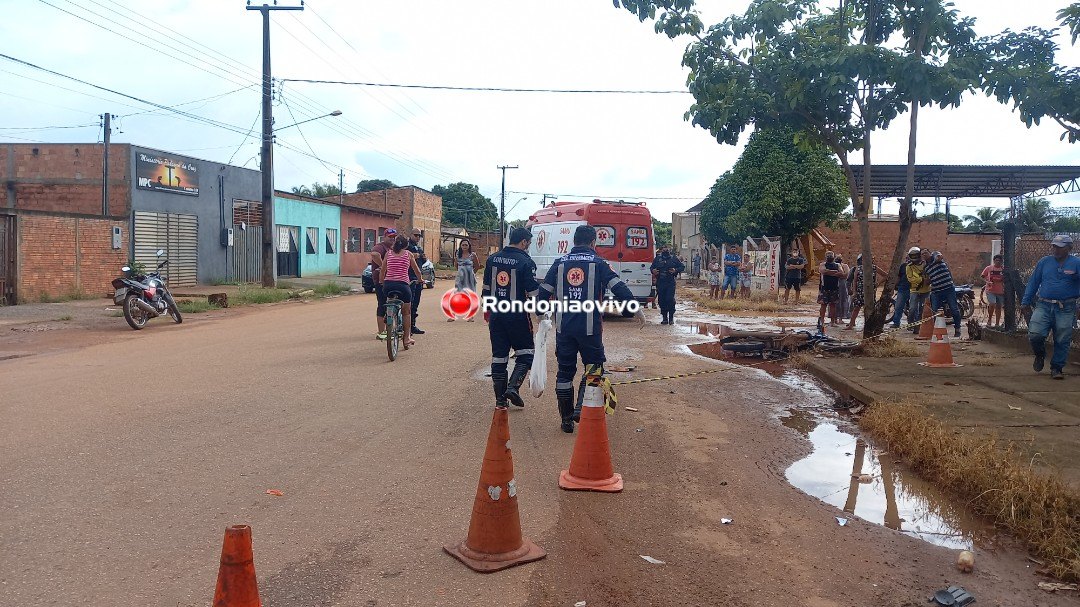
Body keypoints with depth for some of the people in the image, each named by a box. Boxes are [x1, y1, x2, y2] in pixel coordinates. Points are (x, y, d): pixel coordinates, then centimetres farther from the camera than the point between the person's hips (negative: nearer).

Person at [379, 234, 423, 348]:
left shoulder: (388, 253, 11)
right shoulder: (408, 254, 6)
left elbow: (382, 272, 13)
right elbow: (417, 271, 16)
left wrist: (382, 283, 28)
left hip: (388, 285, 2)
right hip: (403, 284, -2)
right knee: (406, 312, 12)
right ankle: (407, 338, 13)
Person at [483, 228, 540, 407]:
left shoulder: (492, 259, 6)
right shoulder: (526, 262, -11)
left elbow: (486, 288, 13)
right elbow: (533, 293, -11)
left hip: (496, 316, 5)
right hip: (518, 317, -5)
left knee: (499, 356, 10)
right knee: (525, 355, 9)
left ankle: (500, 398, 14)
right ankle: (512, 387, -9)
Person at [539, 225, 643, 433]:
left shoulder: (560, 263, 9)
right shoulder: (599, 263, 0)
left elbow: (544, 293, 10)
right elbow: (619, 288, -6)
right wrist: (636, 309, 4)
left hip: (563, 328, 3)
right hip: (590, 328, -3)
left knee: (565, 371, 12)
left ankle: (566, 419, 17)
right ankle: (582, 408, -2)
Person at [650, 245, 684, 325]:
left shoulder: (674, 259, 9)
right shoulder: (657, 259, 13)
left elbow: (682, 267, 11)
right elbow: (651, 268, 20)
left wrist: (676, 270, -8)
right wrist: (653, 271, -4)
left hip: (670, 283, -2)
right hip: (660, 283, 3)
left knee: (670, 300, -11)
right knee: (662, 301, 4)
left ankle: (671, 318, -2)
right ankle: (665, 318, 13)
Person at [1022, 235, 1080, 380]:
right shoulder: (1044, 262, 8)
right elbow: (1033, 282, 11)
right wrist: (1025, 302, 9)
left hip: (1065, 309, -1)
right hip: (1043, 306, 1)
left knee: (1062, 341, 3)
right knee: (1035, 335, -12)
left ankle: (1057, 368, 19)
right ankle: (1040, 355, 19)